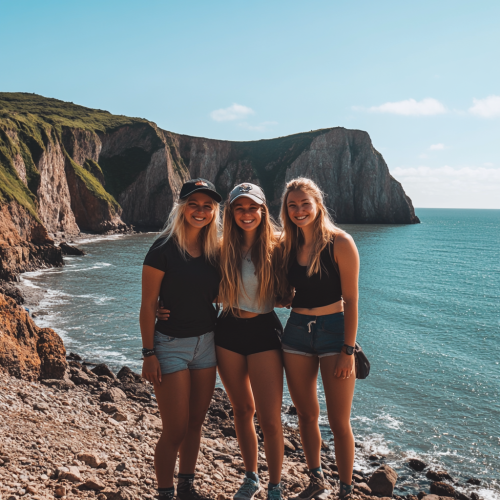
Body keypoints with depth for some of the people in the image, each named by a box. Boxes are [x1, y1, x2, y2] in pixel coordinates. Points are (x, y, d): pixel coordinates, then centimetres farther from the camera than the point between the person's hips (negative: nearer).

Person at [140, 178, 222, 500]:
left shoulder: (214, 250, 5)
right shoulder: (164, 249, -13)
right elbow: (148, 304, -12)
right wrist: (148, 354, -14)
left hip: (206, 342, 6)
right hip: (171, 344, -5)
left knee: (195, 424, 16)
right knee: (175, 430, -1)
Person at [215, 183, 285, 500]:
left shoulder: (275, 246, -6)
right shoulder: (225, 248, 1)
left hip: (264, 331, -3)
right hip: (229, 331, 3)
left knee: (270, 419, -2)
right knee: (242, 410, 17)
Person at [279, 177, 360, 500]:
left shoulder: (340, 242, -11)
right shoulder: (287, 245, 5)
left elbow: (350, 300, -11)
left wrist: (347, 350, -14)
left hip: (333, 330, -5)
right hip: (297, 331, 5)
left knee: (339, 421, 2)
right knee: (306, 415, 14)